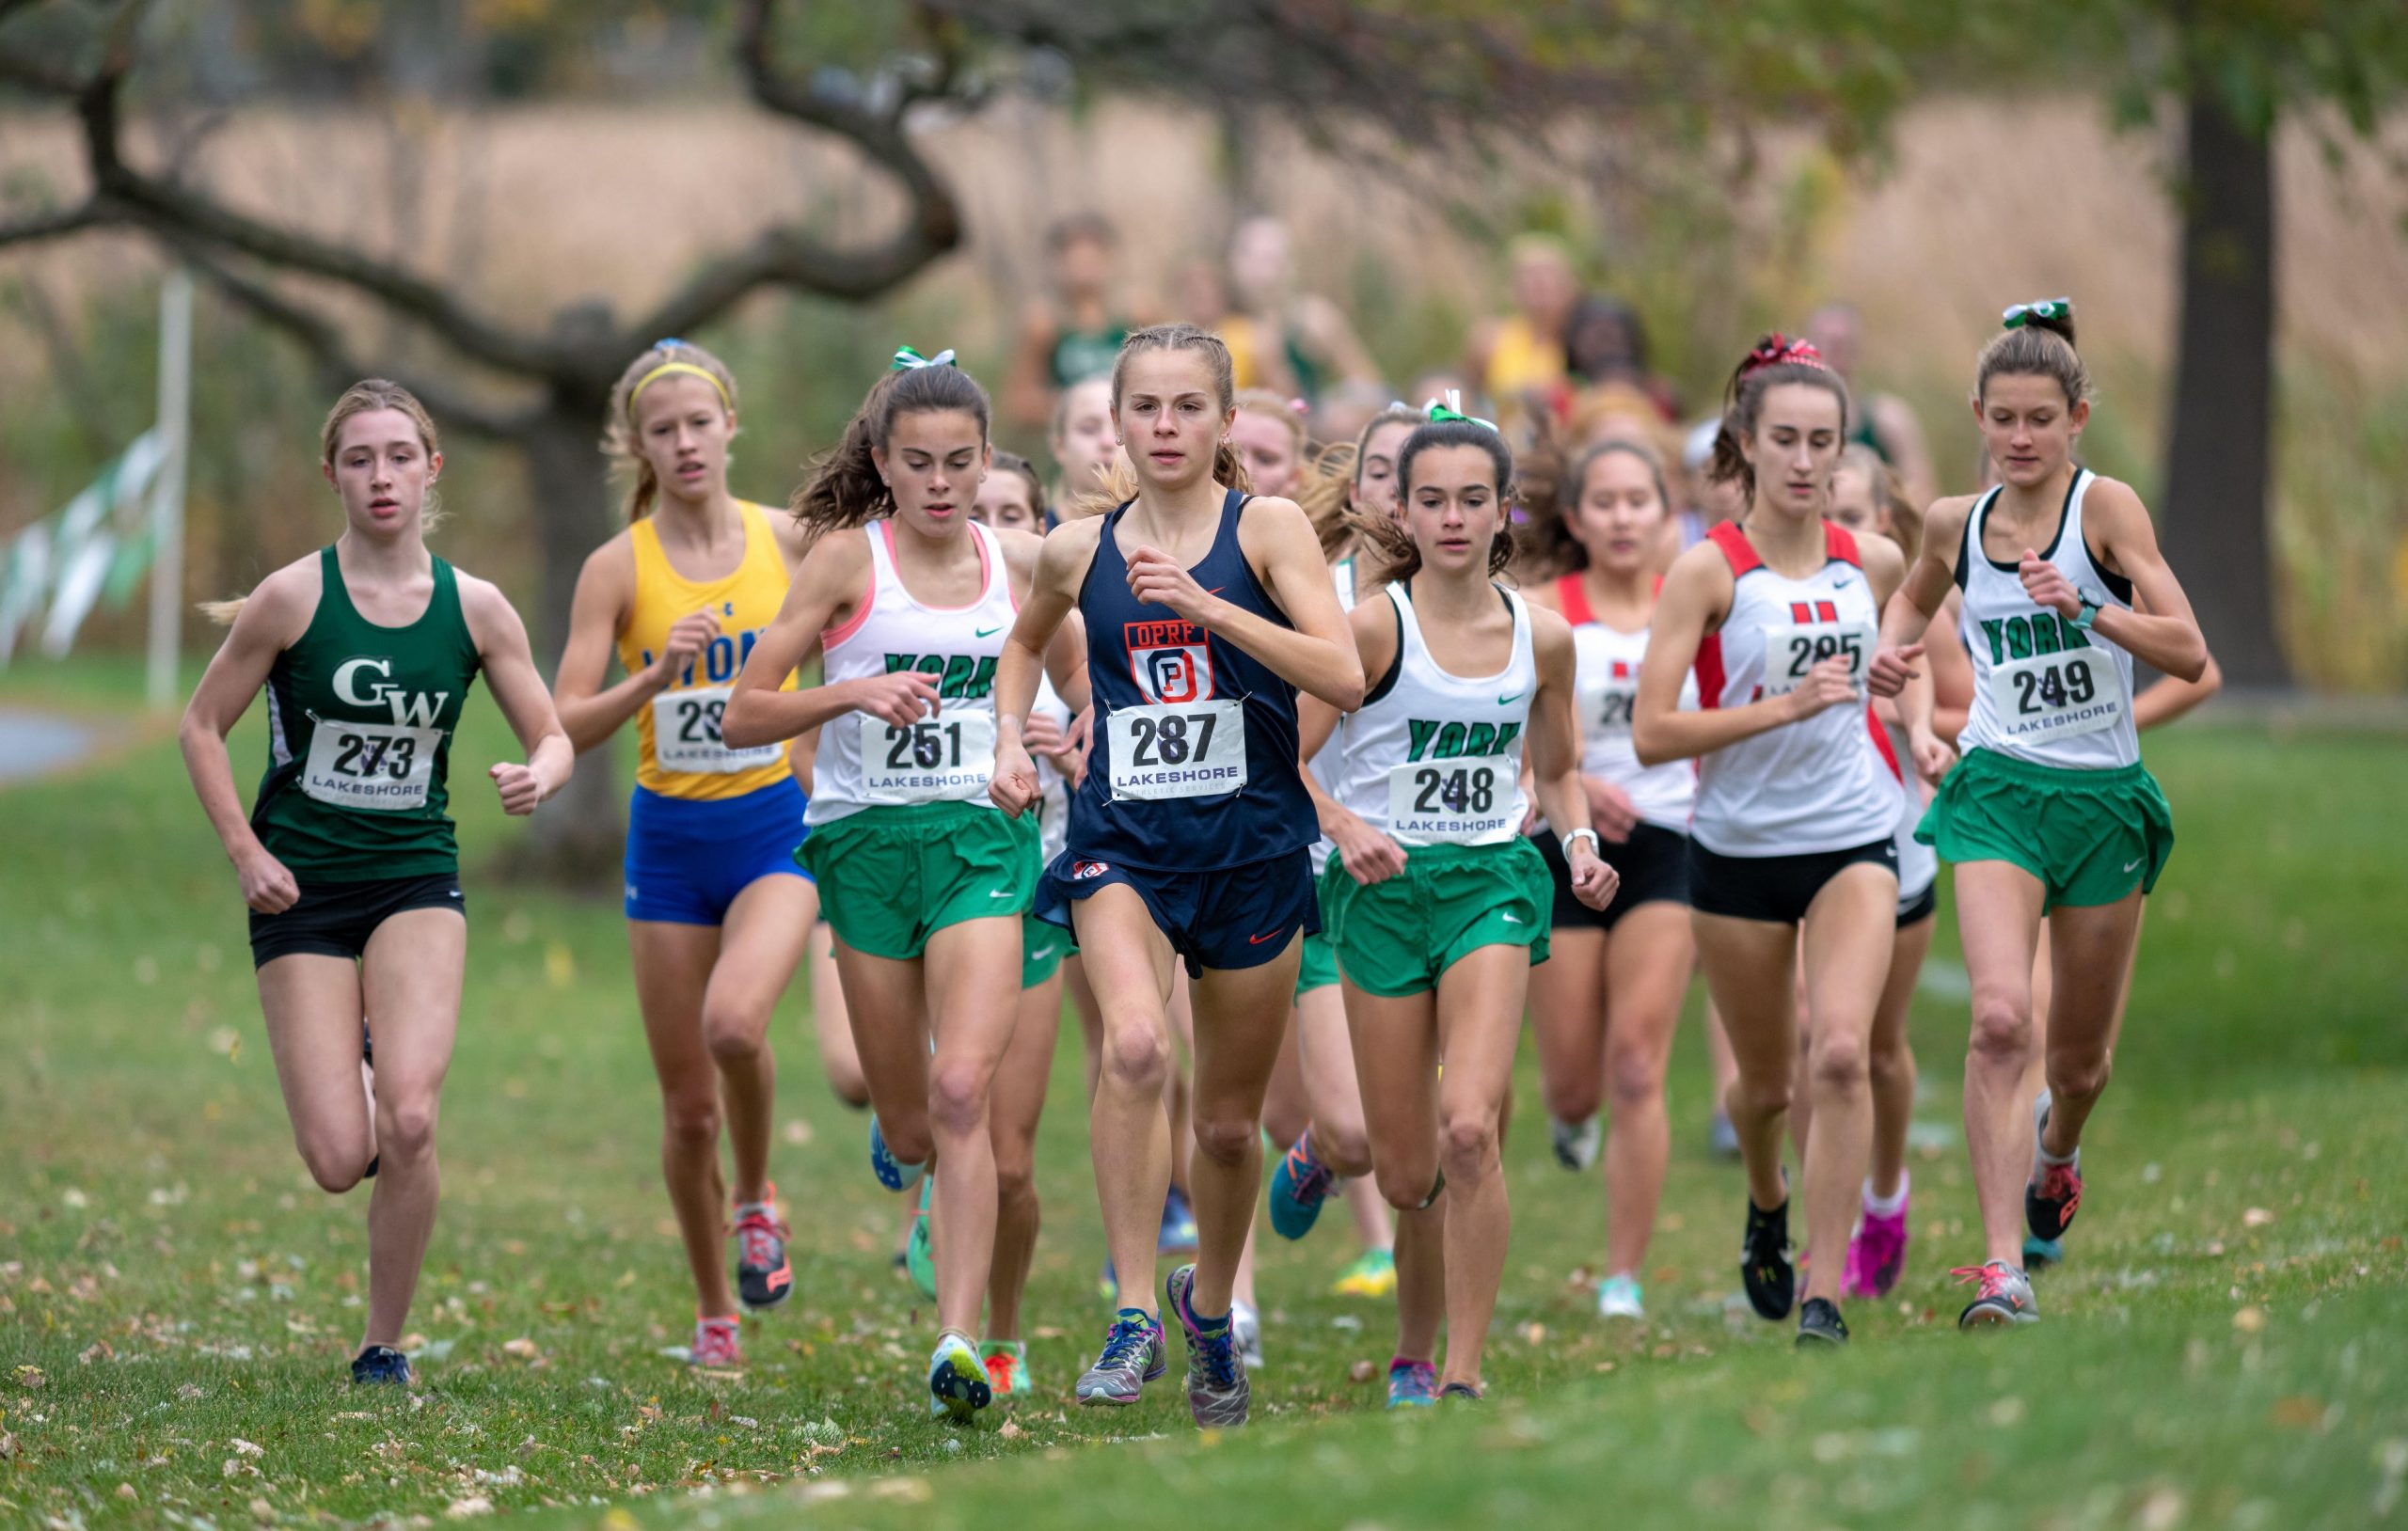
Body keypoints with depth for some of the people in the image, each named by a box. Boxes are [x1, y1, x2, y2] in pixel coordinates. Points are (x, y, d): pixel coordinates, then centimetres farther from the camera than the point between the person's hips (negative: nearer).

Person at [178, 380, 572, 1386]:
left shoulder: (473, 608, -1)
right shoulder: (293, 598, -7)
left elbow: (552, 735, 7)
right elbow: (202, 727, 2)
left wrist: (539, 777, -17)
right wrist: (246, 854, -7)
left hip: (416, 881, 1)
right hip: (301, 889, -1)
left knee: (408, 1121, -20)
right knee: (339, 1162, -8)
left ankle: (383, 1350, -2)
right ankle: (342, 1069, 32)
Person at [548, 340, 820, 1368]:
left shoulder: (787, 541, -2)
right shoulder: (618, 568, -6)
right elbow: (564, 728, -11)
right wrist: (655, 677, -25)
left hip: (777, 824, -1)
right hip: (670, 835, 1)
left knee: (734, 1023, -29)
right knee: (688, 1104, 5)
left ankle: (756, 1197, 0)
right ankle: (714, 1313, 25)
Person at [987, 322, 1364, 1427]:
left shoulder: (1267, 529, -3)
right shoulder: (1080, 550, 5)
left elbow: (1345, 679, -16)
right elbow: (1025, 643, 28)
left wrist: (1206, 606, -23)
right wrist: (1011, 743, 11)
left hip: (1252, 848, 0)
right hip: (1122, 840, 0)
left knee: (1230, 1120, 12)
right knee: (1135, 1046, -29)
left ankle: (1210, 1306, 40)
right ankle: (1133, 1317, -24)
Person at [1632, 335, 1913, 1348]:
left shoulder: (1873, 563, 2)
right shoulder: (1709, 570, -11)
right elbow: (1651, 733, -18)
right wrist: (1786, 706, -24)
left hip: (1853, 840, 1)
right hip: (1738, 851, -1)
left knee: (1841, 1053, -20)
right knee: (1766, 1084, 13)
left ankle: (1823, 1299, -17)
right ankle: (1767, 1205, 49)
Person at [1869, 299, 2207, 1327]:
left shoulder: (2105, 508, -8)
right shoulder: (1955, 524, 4)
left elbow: (2189, 654, -16)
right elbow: (1915, 596, 29)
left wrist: (2087, 609, -30)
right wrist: (1891, 650, 8)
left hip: (2105, 800, -1)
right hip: (1998, 791, 1)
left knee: (2080, 1059, 14)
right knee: (1999, 1019, -23)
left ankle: (2058, 1146, 51)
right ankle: (2002, 1266, -24)